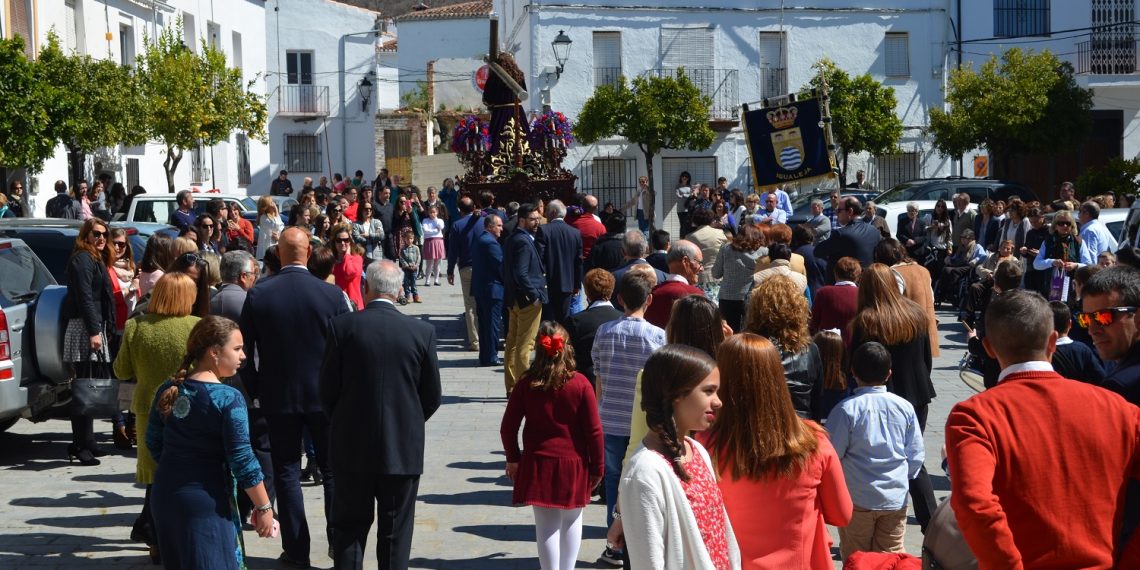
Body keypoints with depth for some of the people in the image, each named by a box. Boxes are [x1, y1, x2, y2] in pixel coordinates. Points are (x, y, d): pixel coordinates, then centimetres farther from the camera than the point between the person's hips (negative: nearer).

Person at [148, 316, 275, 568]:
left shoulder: (168, 390, 3)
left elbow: (153, 442, 11)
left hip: (164, 494, 7)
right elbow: (242, 459, -16)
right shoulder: (228, 399, -16)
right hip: (205, 500, -7)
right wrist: (264, 507, -8)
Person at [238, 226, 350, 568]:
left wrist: (253, 391, 9)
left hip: (278, 396, 0)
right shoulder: (332, 295, -11)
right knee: (332, 469, 12)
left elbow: (246, 350, -2)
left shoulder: (258, 294, -8)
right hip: (324, 395, 0)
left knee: (287, 471, 9)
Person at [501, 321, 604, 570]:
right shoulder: (580, 384, -9)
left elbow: (508, 428, -2)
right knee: (572, 520, 17)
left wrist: (513, 459, 14)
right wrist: (597, 467, 4)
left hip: (538, 463, 0)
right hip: (574, 463, 0)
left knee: (546, 525, 4)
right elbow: (594, 430, -7)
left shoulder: (525, 384, -6)